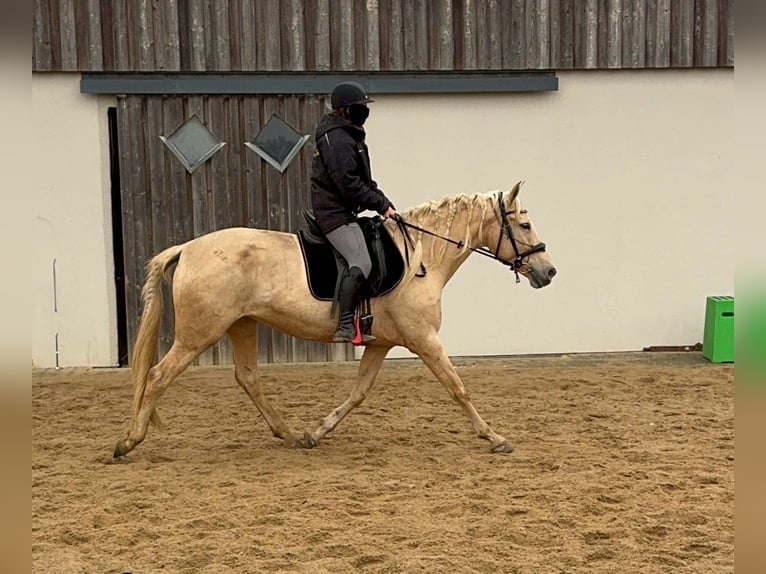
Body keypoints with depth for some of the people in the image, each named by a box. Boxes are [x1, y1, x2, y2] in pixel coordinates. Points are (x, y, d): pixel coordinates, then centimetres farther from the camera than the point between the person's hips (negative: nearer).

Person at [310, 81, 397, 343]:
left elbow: (363, 180, 21)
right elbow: (349, 185, -21)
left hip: (342, 212, 11)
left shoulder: (349, 137, 18)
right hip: (335, 212, -11)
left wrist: (384, 204, 10)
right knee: (361, 264, -21)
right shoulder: (337, 140, -16)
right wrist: (381, 204, -14)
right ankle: (345, 327, -25)